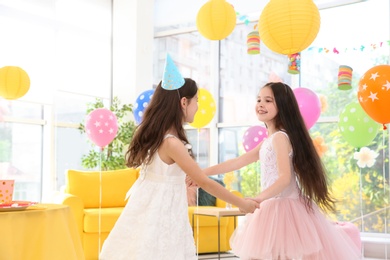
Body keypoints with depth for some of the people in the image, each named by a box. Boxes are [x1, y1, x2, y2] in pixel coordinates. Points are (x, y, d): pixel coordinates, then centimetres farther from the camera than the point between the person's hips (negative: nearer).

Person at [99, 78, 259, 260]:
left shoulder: (155, 134, 3)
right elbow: (204, 182, -18)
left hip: (153, 208, 9)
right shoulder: (171, 142, -24)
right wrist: (241, 203, -9)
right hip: (160, 212, -9)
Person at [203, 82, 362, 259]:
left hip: (284, 209, -9)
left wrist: (257, 199, -36)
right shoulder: (269, 141, 14)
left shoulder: (280, 137, -14)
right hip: (274, 209, 9)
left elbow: (285, 178, -25)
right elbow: (236, 162, 17)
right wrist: (202, 172, 15)